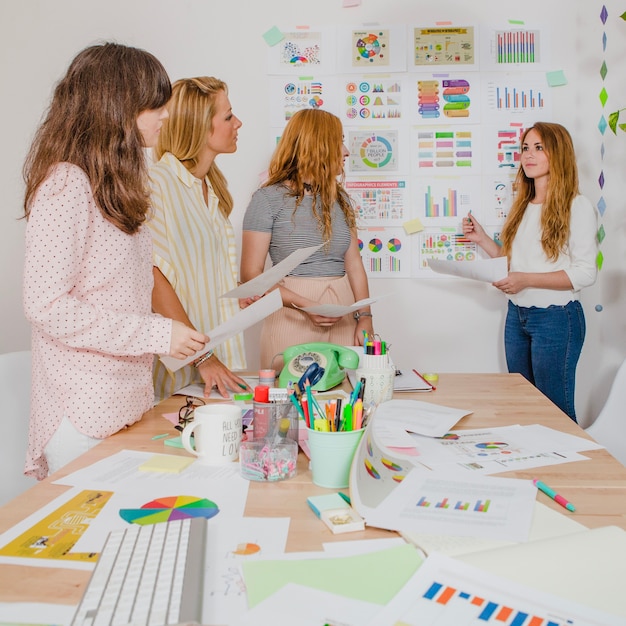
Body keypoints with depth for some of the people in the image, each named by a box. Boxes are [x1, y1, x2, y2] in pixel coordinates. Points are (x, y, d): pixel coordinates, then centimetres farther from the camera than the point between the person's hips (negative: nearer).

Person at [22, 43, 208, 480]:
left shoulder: (116, 184, 13)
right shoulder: (66, 184, -15)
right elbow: (47, 305, -20)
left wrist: (192, 350, 9)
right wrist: (156, 334, -18)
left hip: (129, 401, 8)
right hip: (84, 411, -8)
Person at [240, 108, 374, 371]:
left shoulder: (339, 198, 14)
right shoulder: (269, 198, -4)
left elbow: (354, 264, 11)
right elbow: (251, 274, -9)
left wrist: (365, 317, -1)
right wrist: (304, 305, -19)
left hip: (343, 316, 5)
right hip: (293, 319, -5)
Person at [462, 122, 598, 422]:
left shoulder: (577, 207, -10)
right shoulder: (522, 206, 12)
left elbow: (585, 273, -16)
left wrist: (527, 280, -23)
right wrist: (482, 239, 4)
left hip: (555, 318, -7)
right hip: (517, 315, 7)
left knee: (555, 409, 3)